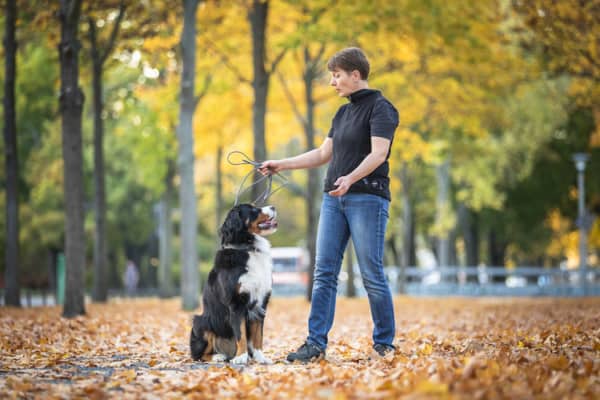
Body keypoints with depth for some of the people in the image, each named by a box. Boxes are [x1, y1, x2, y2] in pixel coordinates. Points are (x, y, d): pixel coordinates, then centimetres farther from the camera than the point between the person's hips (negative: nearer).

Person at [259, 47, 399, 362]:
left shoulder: (380, 108, -6)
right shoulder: (343, 113, 19)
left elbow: (378, 153, -19)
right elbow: (322, 154, 24)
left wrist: (351, 178, -34)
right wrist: (281, 165, 20)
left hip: (368, 198, -8)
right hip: (333, 198, 8)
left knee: (372, 274, -5)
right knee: (324, 273, 1)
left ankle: (384, 344, 5)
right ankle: (316, 343, 0)